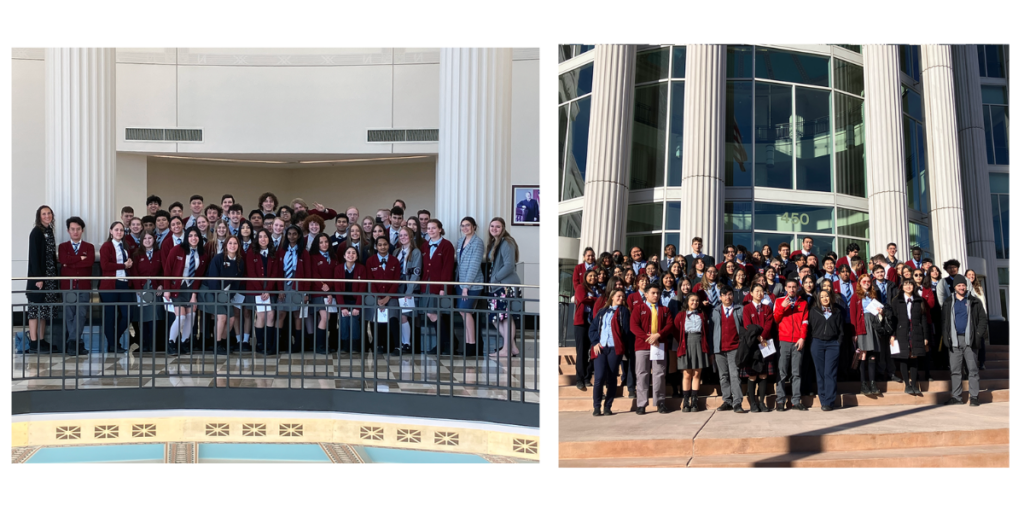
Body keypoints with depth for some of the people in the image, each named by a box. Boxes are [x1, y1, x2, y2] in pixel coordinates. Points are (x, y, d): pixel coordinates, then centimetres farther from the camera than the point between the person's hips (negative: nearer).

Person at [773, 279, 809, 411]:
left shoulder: (803, 303, 13)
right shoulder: (779, 301, 12)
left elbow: (805, 322, 7)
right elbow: (775, 320, 4)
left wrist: (802, 337, -5)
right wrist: (782, 307, -8)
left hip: (798, 342, 1)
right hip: (783, 341, -1)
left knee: (797, 373, 1)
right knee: (782, 372, -4)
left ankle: (797, 401, 4)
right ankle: (780, 401, -2)